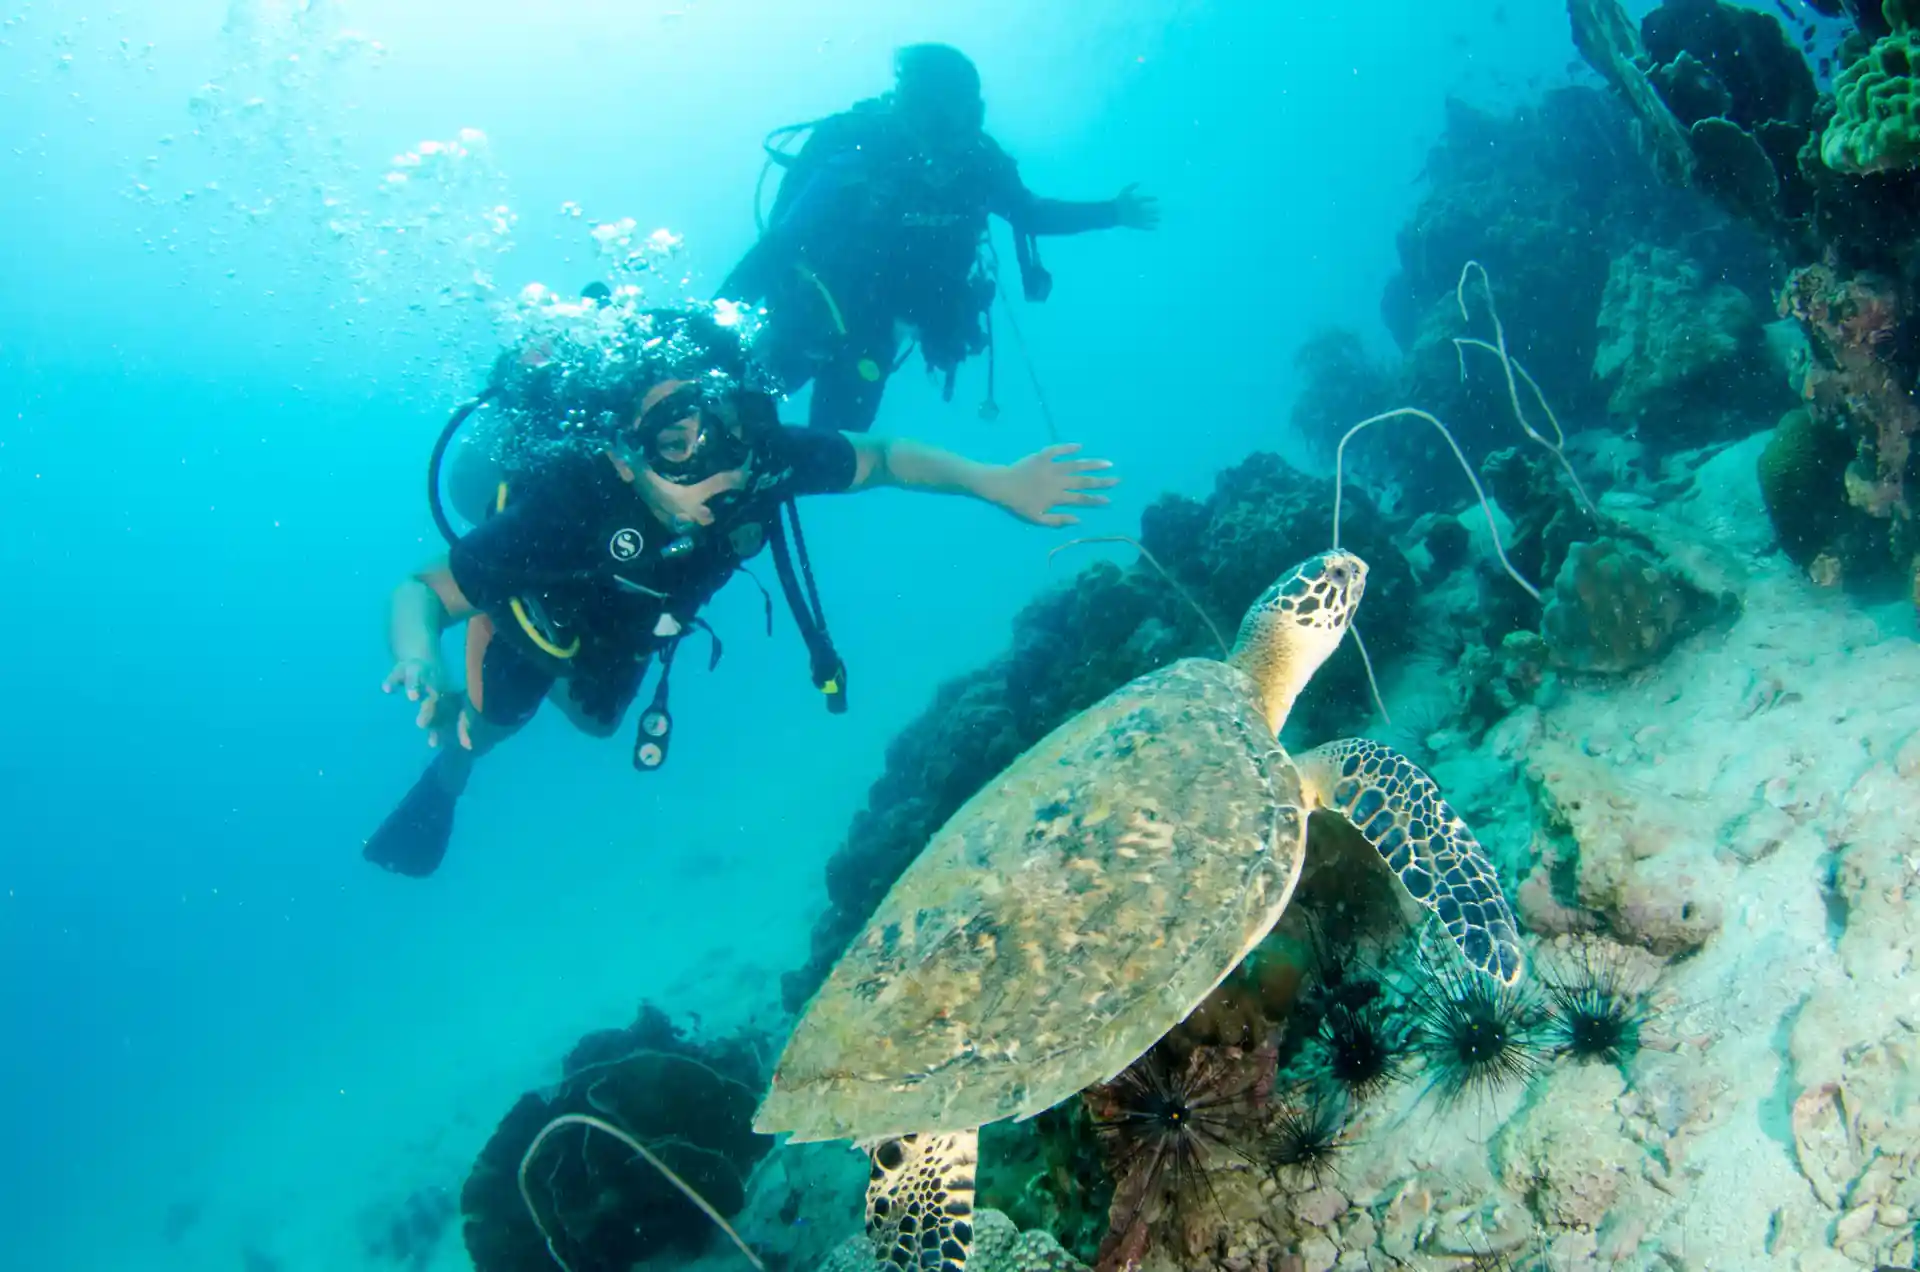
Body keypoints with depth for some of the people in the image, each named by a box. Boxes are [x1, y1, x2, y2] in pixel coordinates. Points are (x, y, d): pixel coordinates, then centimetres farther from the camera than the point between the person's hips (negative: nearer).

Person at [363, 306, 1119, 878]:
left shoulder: (763, 459, -41)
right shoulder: (565, 506, -50)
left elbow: (878, 458, -21)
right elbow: (423, 592, -38)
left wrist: (996, 482, -34)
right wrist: (422, 669, -60)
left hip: (629, 623, 4)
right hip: (538, 612, -4)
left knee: (596, 719, 32)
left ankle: (561, 688, 66)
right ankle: (445, 777, 55)